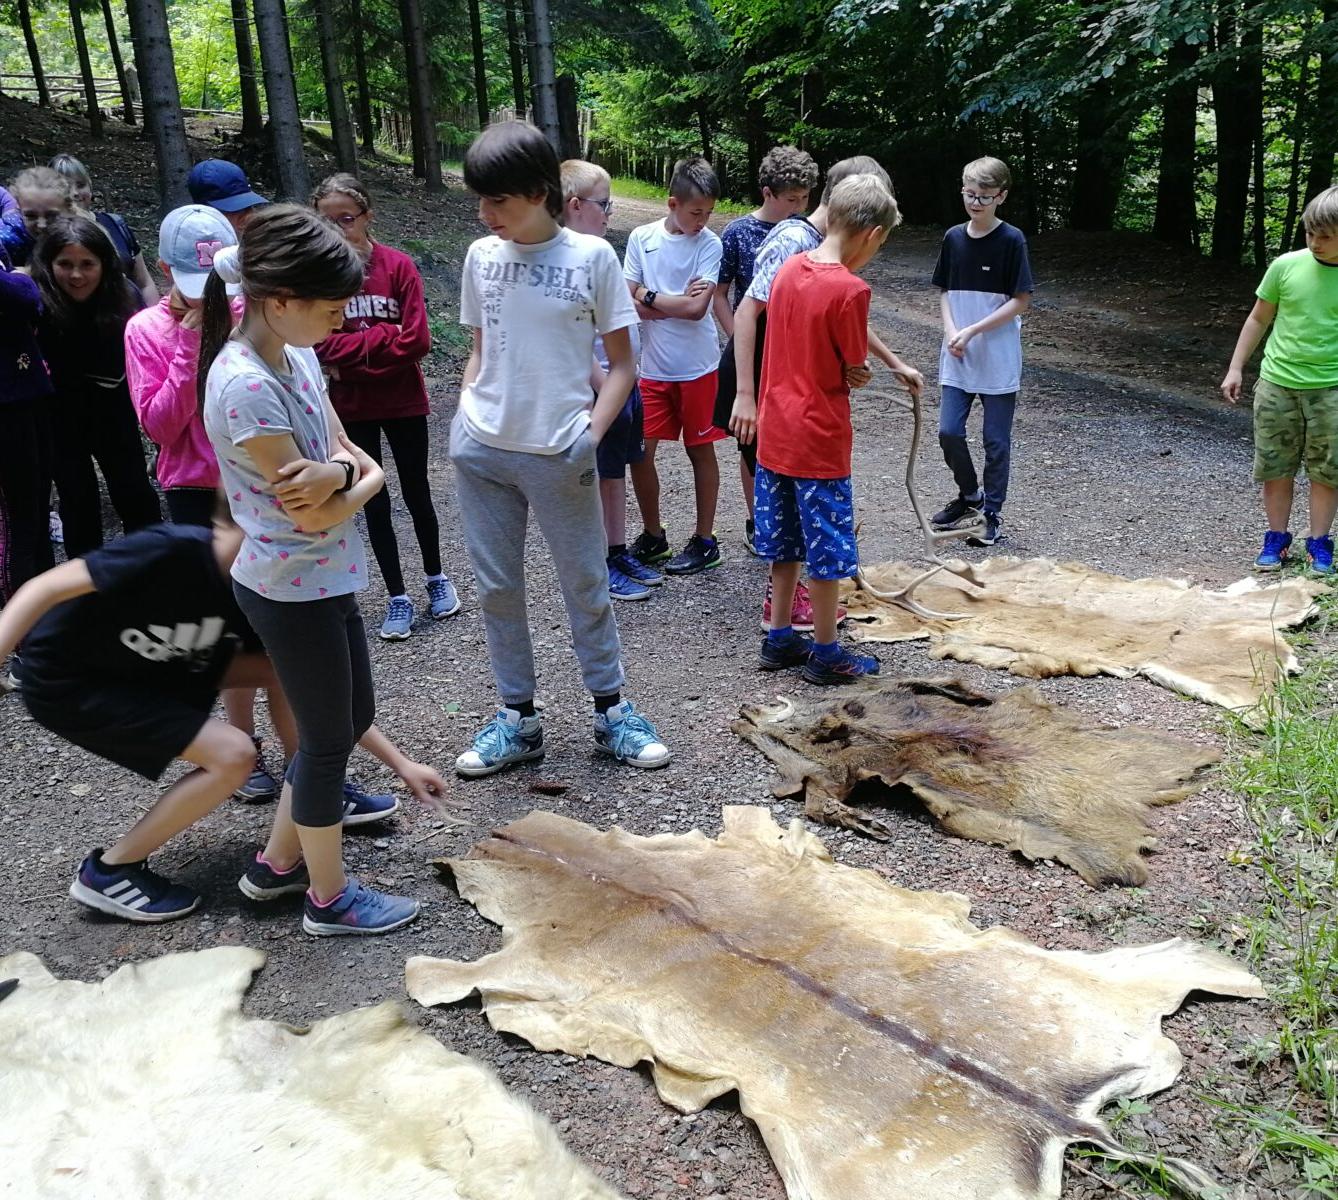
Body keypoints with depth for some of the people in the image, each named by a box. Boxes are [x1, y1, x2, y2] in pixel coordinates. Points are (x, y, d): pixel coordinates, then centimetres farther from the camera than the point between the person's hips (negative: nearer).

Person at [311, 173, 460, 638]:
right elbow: (322, 344, -12)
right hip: (351, 409, 1)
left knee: (416, 494, 13)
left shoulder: (399, 266, -10)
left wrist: (352, 352, -13)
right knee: (375, 503, 9)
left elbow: (417, 340, -15)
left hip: (404, 403, -1)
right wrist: (385, 336, -17)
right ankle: (398, 597, 21)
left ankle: (436, 578, 34)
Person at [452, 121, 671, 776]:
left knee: (586, 585, 7)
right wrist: (465, 417, 1)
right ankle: (518, 719, 22)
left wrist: (591, 435, -13)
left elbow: (621, 363, -2)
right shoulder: (481, 256, 5)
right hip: (481, 451, 4)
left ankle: (611, 710, 23)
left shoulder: (591, 256, -5)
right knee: (497, 587, 9)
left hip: (559, 454, -3)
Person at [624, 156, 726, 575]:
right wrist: (677, 303, -14)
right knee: (640, 453, 4)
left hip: (696, 367, -3)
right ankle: (653, 536, 22)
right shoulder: (641, 237, 0)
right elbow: (629, 303, -5)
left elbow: (697, 308, -18)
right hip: (652, 367, 3)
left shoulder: (709, 244, -8)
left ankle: (705, 542, 19)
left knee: (700, 451, 8)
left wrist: (649, 296, -9)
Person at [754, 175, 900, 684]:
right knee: (826, 548, 6)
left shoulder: (789, 269, 4)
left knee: (786, 542, 18)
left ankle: (778, 638, 28)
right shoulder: (849, 289, -19)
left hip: (775, 432, 7)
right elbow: (854, 367, -10)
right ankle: (825, 653, 17)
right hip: (818, 440, -7)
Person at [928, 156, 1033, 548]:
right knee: (949, 432, 2)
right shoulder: (953, 238, 4)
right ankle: (969, 496, 27)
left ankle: (992, 514, 17)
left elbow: (1020, 301, -10)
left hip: (998, 359, -4)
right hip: (958, 358, 4)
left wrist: (973, 331, -16)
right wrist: (951, 331, -6)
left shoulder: (1011, 240, -9)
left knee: (996, 441, 4)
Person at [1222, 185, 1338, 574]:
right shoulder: (1286, 266, -4)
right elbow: (1259, 318, 8)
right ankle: (1277, 539, 19)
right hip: (1277, 384, 1)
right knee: (1276, 468, 7)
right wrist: (1235, 368, 5)